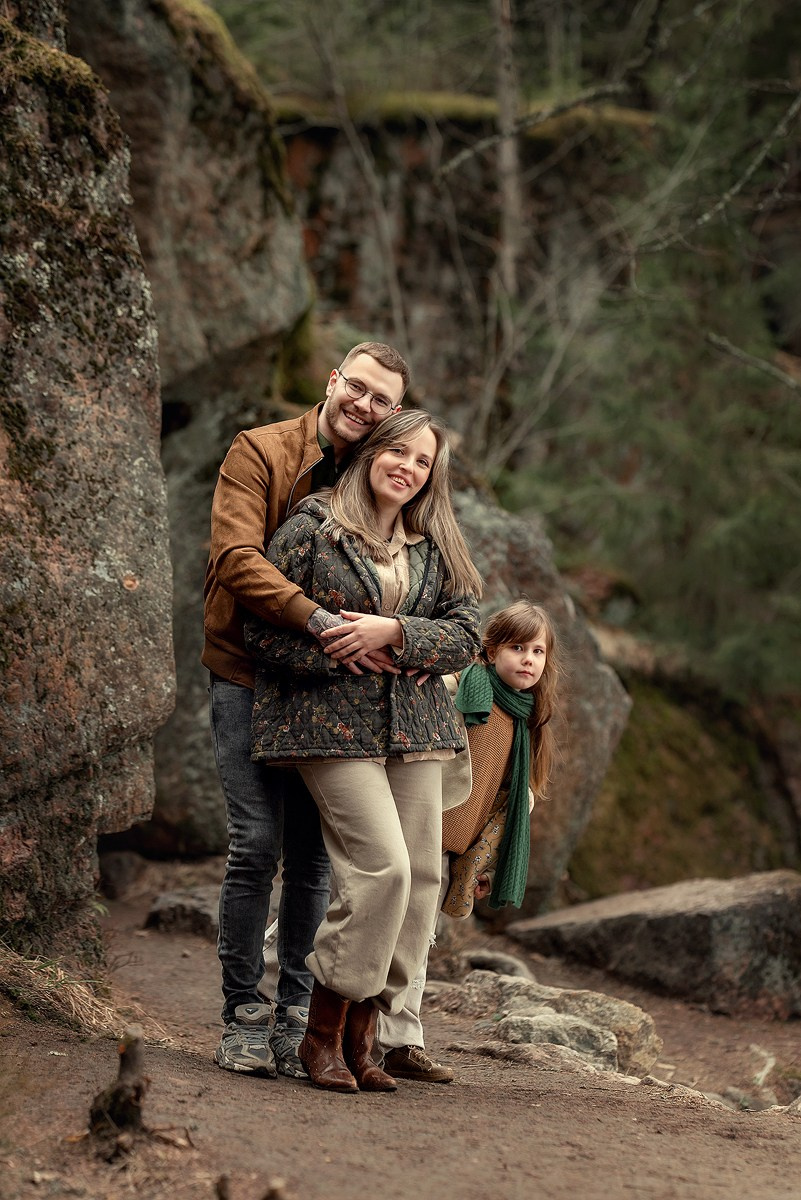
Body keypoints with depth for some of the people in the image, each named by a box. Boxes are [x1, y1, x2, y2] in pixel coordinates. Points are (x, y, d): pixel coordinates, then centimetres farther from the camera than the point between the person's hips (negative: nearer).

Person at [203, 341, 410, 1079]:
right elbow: (236, 556, -17)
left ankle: (297, 1011, 12)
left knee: (313, 854, 2)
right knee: (258, 842, -10)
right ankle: (244, 1012, 0)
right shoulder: (260, 452, -4)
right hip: (249, 678, -3)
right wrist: (321, 621, -29)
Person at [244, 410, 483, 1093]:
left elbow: (465, 637, 5)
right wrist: (344, 648, -13)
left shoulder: (439, 551, 15)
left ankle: (361, 1034, 9)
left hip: (415, 726, 6)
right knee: (382, 865, -18)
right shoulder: (310, 530, 1)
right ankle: (323, 1033, -4)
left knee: (421, 875, -2)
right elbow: (263, 631, -3)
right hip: (332, 724, -6)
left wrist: (394, 632, -12)